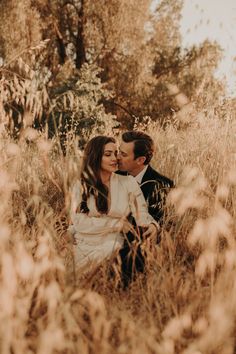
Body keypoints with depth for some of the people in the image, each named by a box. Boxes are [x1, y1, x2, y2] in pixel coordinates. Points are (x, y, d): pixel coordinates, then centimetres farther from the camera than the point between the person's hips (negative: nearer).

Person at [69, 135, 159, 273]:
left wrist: (152, 225, -27)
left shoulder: (128, 182, 1)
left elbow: (142, 214, -4)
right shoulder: (81, 185, 2)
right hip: (83, 248, 0)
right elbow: (79, 222, -6)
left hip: (112, 249, 0)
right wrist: (118, 224, -11)